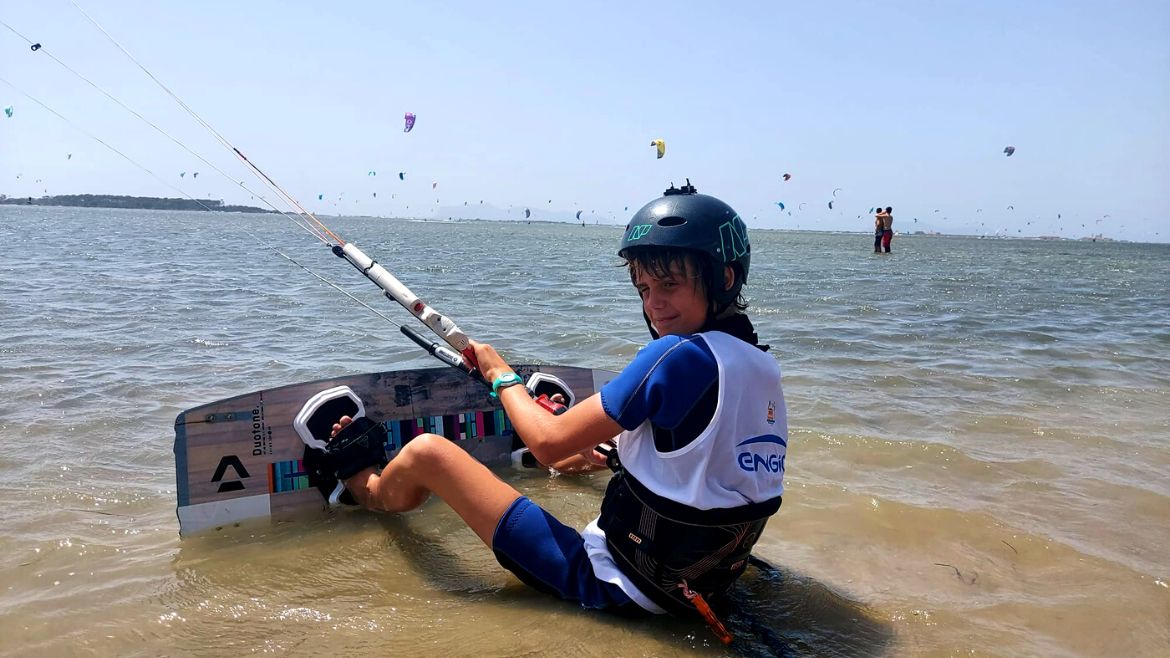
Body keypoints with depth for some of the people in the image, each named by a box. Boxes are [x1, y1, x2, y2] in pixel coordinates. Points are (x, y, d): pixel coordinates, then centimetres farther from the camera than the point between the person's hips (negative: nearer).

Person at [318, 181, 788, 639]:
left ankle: (368, 488, 33)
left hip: (622, 585, -8)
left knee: (426, 451, 0)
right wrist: (609, 453, 20)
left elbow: (549, 444, -19)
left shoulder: (681, 354, -23)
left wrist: (500, 375, -1)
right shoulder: (764, 367, 2)